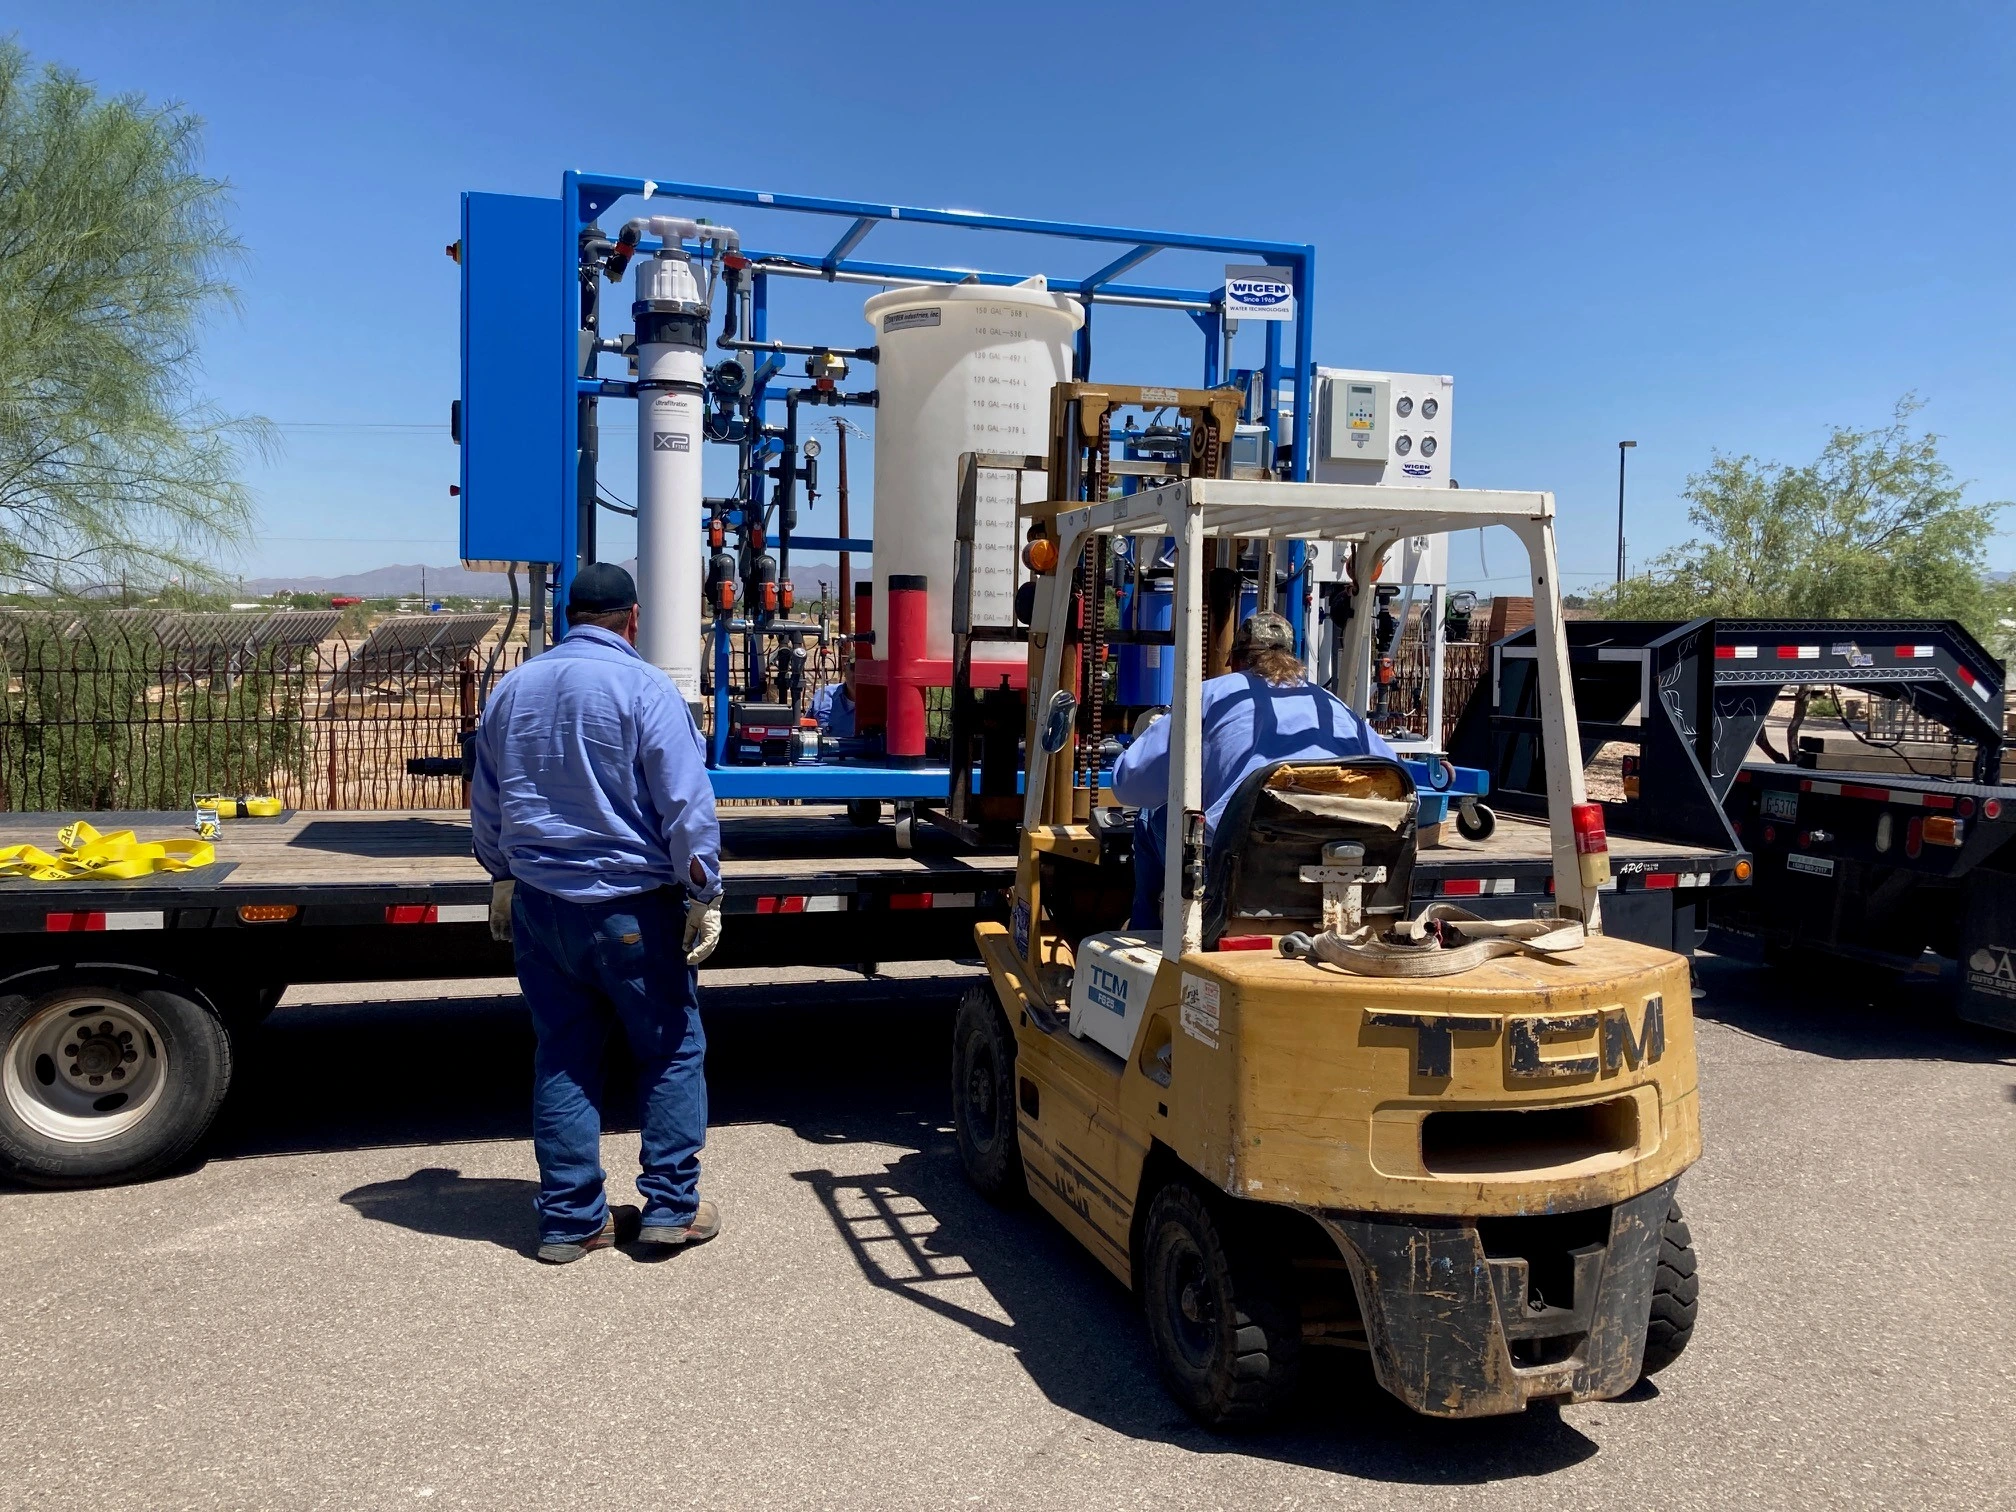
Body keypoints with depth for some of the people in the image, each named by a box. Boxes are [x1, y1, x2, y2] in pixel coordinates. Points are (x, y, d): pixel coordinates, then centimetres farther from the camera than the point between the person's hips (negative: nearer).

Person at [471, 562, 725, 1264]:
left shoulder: (512, 689, 8)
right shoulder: (645, 689, -12)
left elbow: (485, 805, 18)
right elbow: (687, 806, -15)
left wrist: (504, 879, 29)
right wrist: (704, 896, -8)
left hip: (538, 906, 5)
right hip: (632, 910, -5)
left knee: (562, 1060, 12)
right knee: (671, 1052, 9)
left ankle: (570, 1220, 16)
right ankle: (671, 1207, 12)